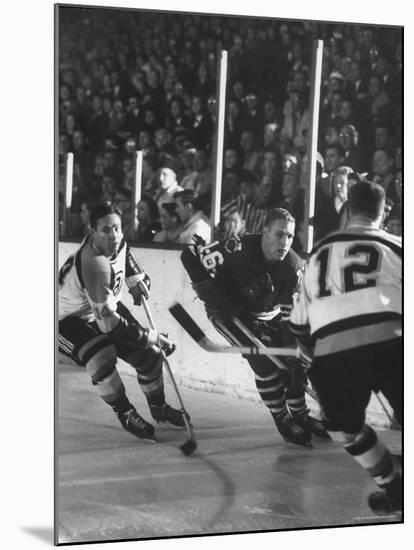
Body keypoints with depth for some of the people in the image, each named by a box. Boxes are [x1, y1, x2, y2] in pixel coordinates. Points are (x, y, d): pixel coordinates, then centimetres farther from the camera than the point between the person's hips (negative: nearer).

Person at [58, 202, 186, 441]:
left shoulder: (118, 242, -14)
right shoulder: (94, 264, -39)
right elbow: (108, 322, -39)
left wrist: (136, 279, 6)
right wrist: (152, 337, -33)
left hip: (107, 307, 8)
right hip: (71, 320, -8)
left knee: (148, 354, 2)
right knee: (102, 357, -33)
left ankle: (158, 407, 27)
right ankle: (126, 413, -9)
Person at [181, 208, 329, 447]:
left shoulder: (294, 266, -19)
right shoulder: (239, 249, -32)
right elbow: (191, 256, -25)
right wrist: (210, 296, -24)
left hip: (269, 315, 5)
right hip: (229, 313, -5)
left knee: (294, 359, -1)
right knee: (264, 359, -20)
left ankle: (299, 415, 21)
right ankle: (283, 419, -2)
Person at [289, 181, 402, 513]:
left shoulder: (319, 252, 24)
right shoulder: (393, 247, 13)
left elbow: (300, 323, 27)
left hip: (332, 355, 2)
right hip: (388, 344, -2)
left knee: (344, 429, 25)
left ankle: (394, 487, 28)